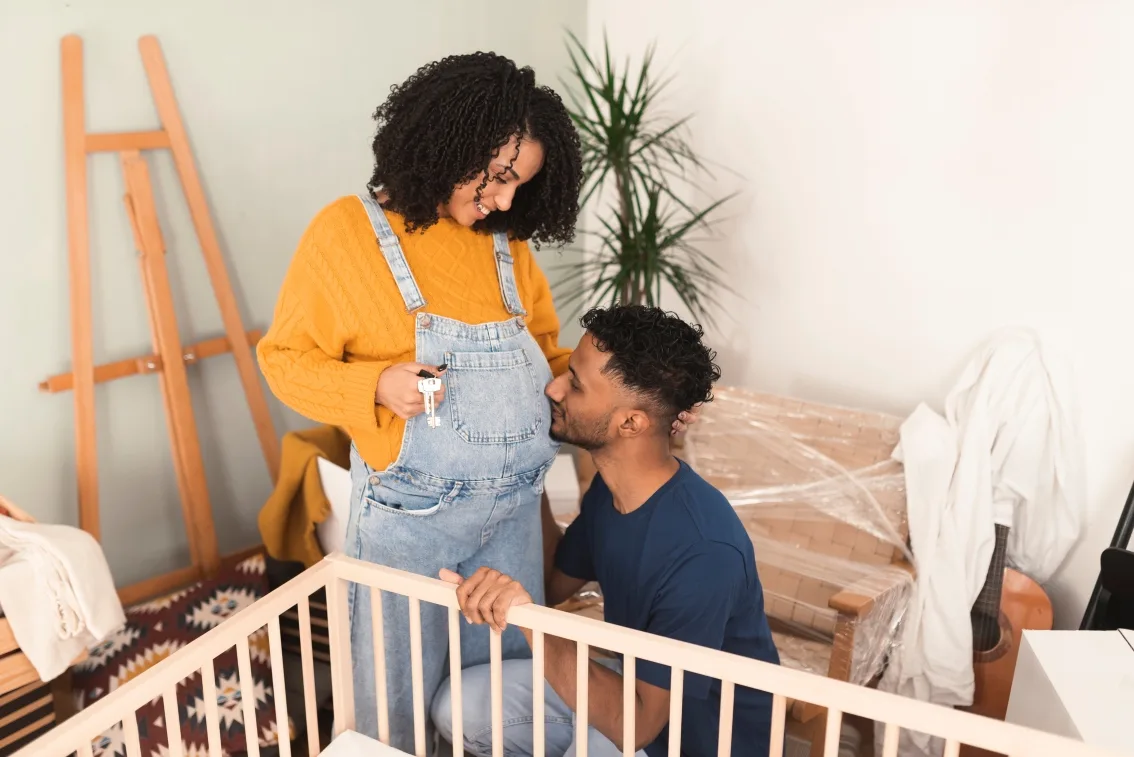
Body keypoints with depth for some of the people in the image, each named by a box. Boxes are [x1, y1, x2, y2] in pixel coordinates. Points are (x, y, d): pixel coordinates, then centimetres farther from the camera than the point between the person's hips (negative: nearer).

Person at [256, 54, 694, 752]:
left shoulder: (507, 243, 4)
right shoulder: (346, 233, -8)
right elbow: (287, 359, -4)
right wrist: (377, 386, -21)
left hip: (514, 510, 4)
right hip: (409, 515, -4)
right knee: (399, 699, 12)